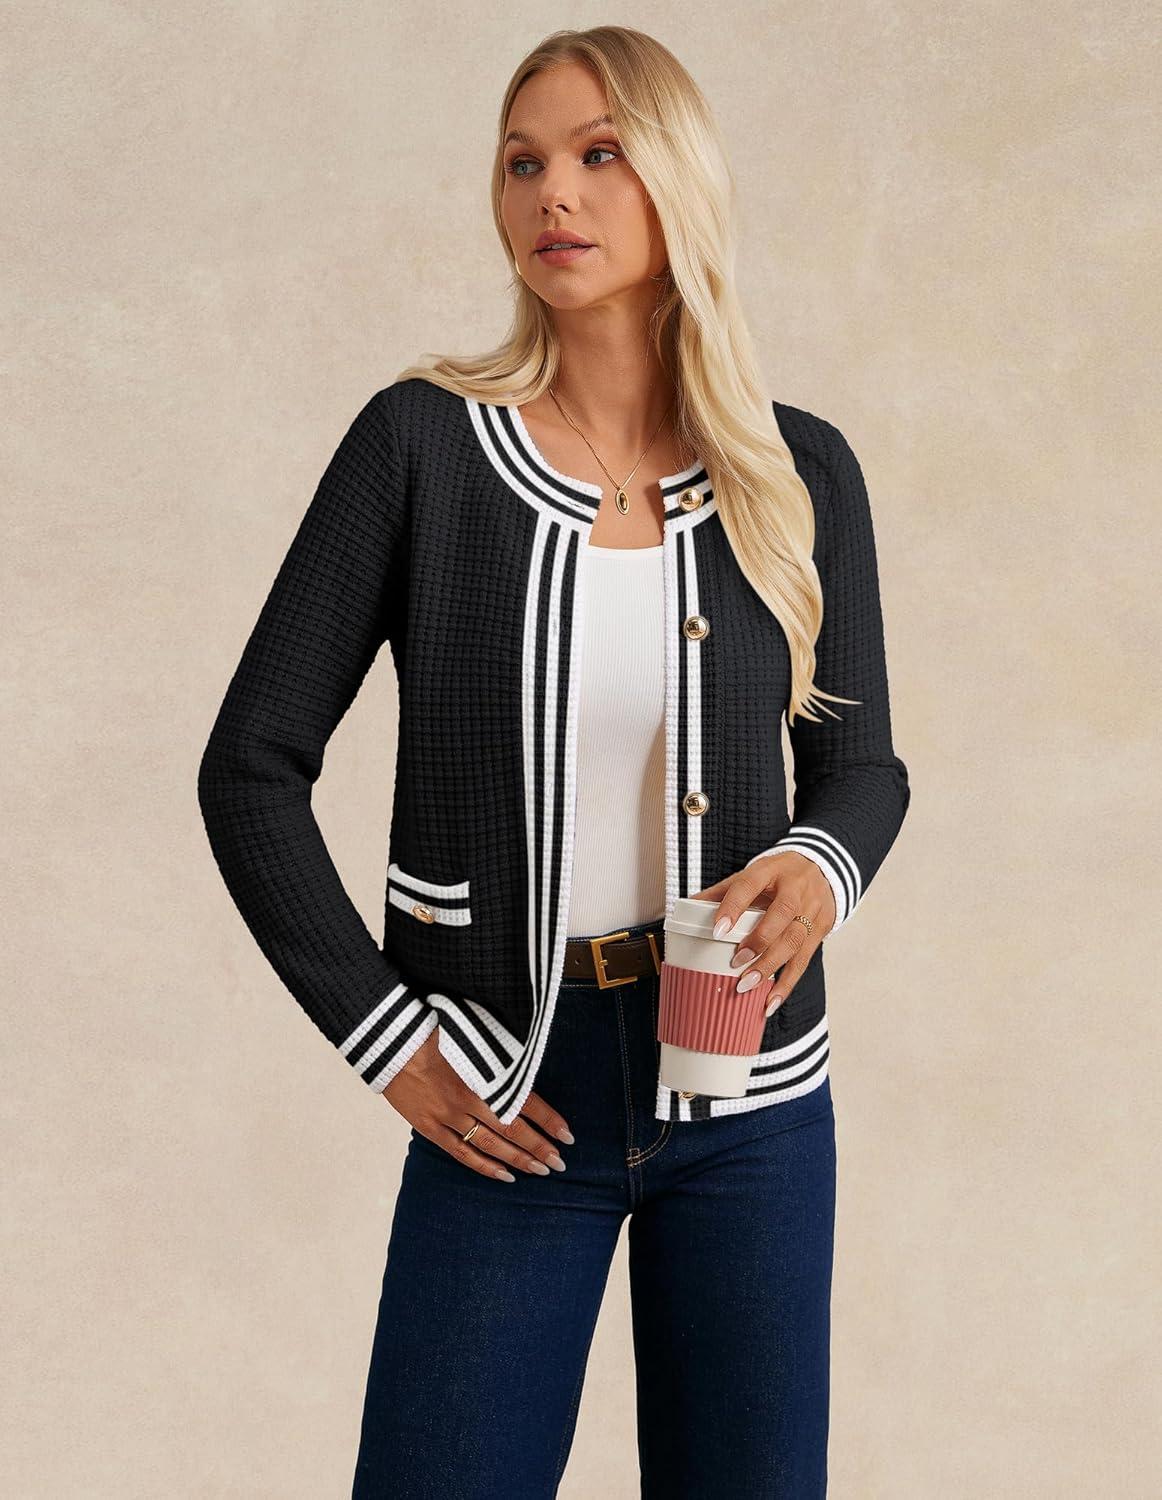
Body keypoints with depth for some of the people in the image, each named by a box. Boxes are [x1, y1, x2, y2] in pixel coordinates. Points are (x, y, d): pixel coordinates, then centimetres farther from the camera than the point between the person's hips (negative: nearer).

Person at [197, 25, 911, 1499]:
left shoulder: (800, 474, 0)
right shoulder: (421, 443, -6)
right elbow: (252, 768, -3)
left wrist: (820, 868, -11)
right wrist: (384, 1033, -7)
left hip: (749, 1092, 2)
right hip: (512, 1099, -2)